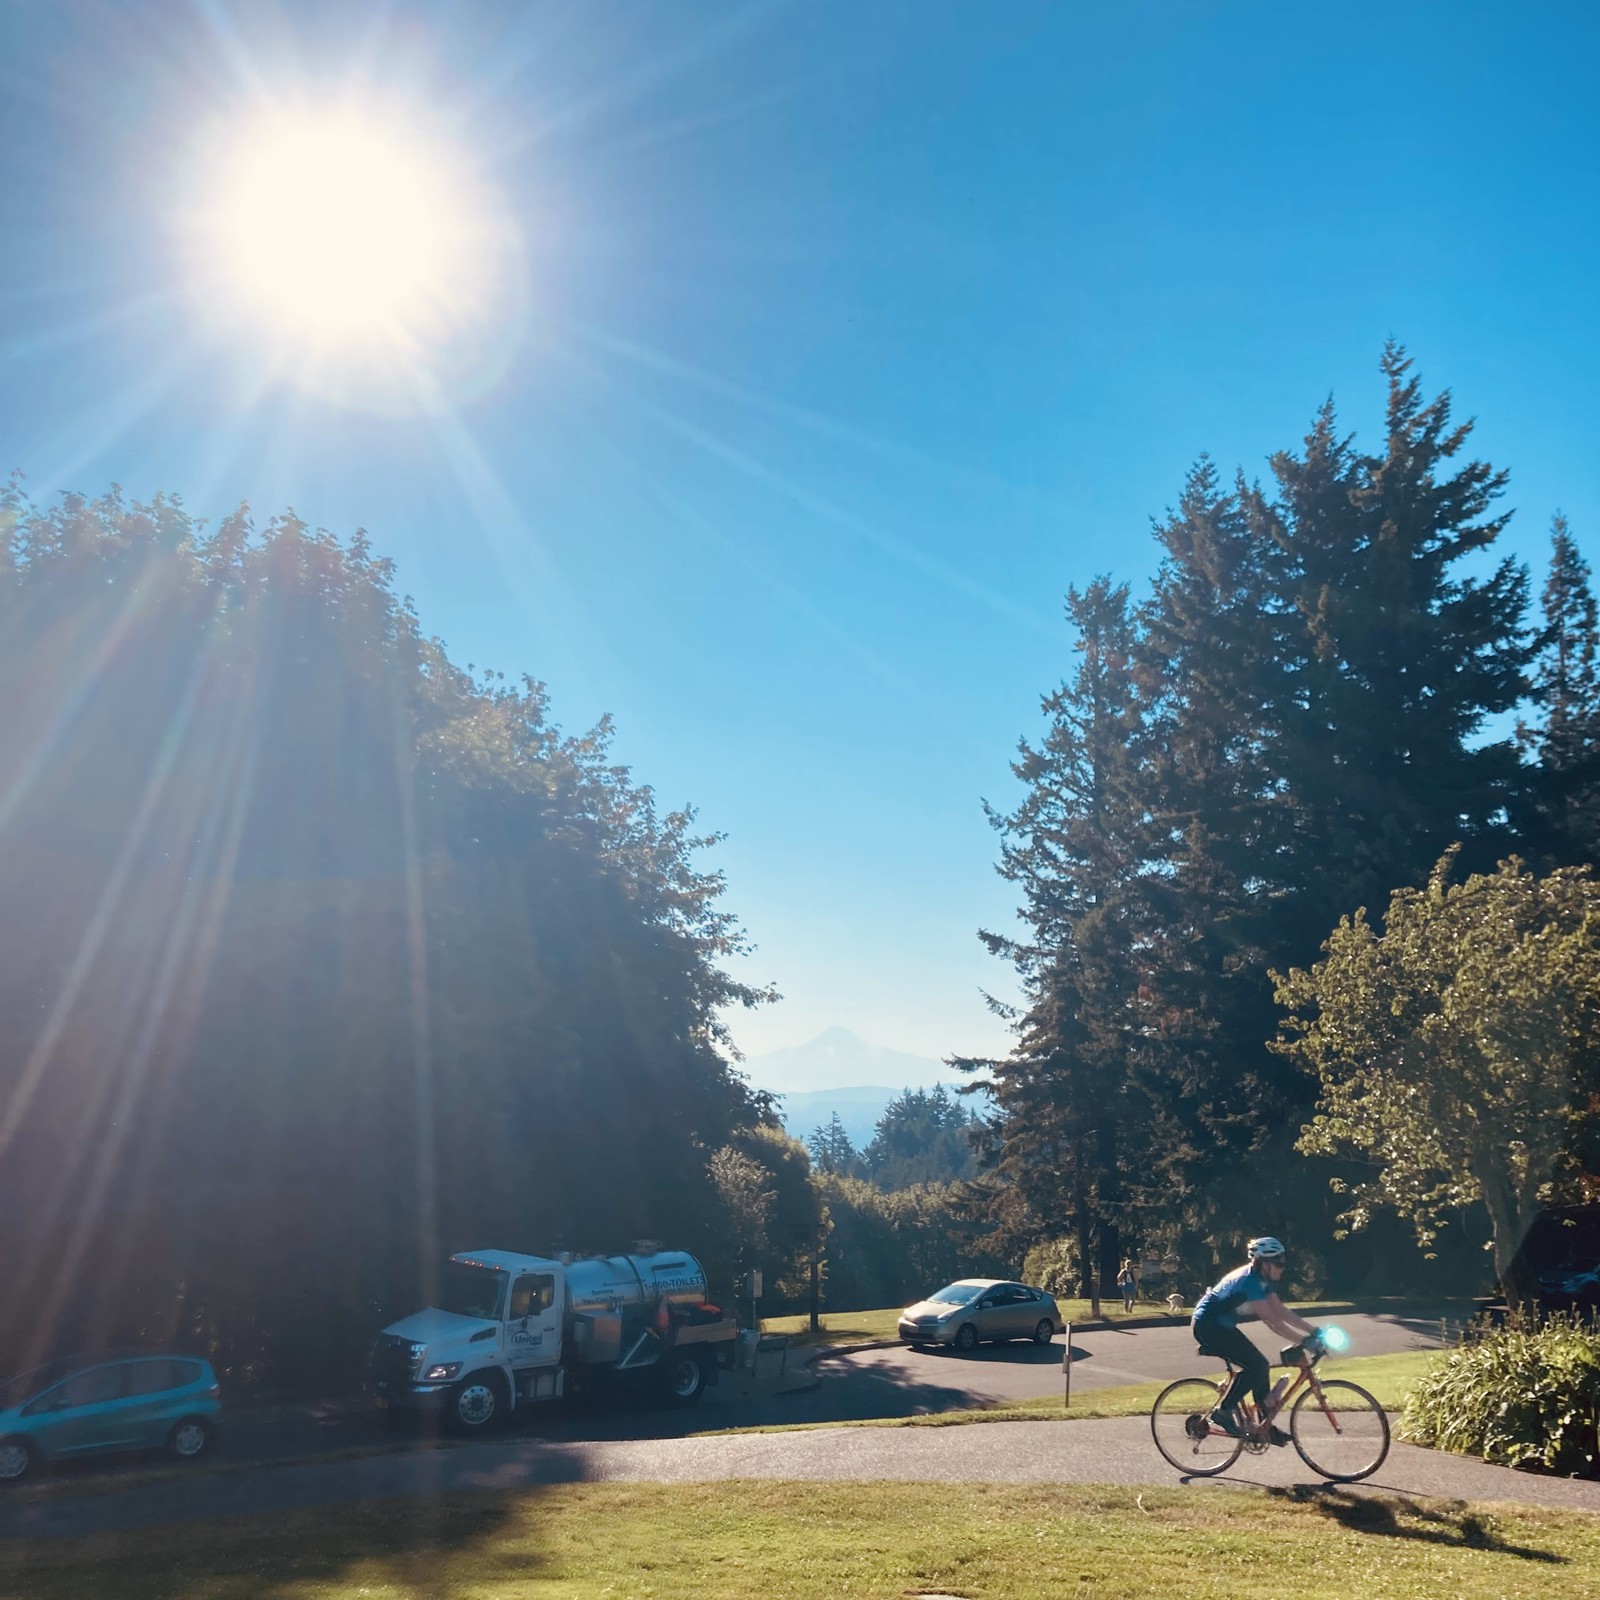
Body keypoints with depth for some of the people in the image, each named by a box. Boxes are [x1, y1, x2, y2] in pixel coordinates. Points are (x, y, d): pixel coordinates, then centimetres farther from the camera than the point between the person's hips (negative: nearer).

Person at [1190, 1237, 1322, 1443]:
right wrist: (1305, 1341, -29)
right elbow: (1272, 1321, -28)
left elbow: (1281, 1311, 7)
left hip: (1220, 1326, 10)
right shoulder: (1249, 1281, -25)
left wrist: (1314, 1331, 1)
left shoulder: (1263, 1280, 5)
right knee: (1256, 1365, -16)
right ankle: (1223, 1413, -8)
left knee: (1260, 1366, 6)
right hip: (1208, 1326, -10)